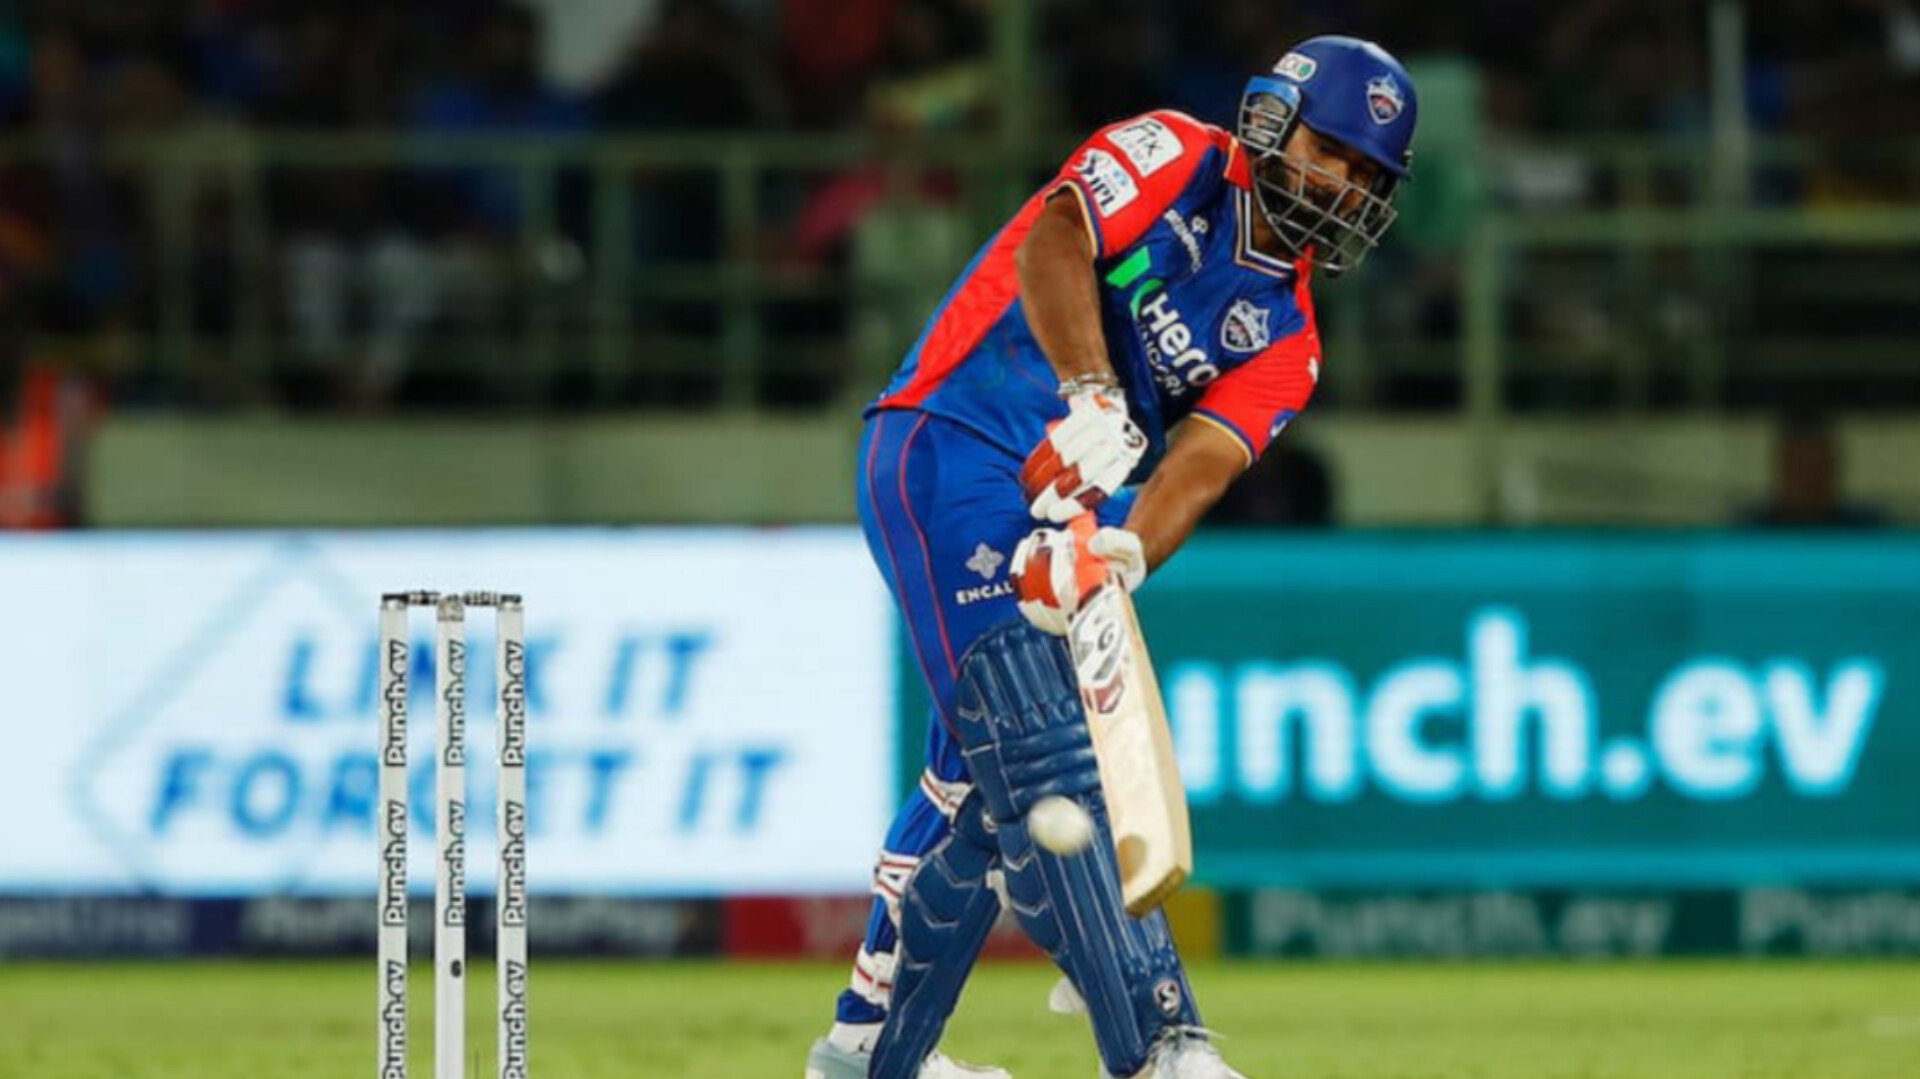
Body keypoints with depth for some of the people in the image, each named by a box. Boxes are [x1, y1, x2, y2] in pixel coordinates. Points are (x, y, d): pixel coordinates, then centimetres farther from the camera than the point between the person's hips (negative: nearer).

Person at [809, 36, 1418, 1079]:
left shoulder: (1283, 345, 8)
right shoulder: (1176, 160, -5)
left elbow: (1197, 467, -9)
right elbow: (1052, 244, -23)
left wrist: (1124, 552, -30)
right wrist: (1089, 393, -38)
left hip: (1062, 513, 8)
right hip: (946, 455, -8)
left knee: (981, 780, 14)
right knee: (1048, 757, -18)